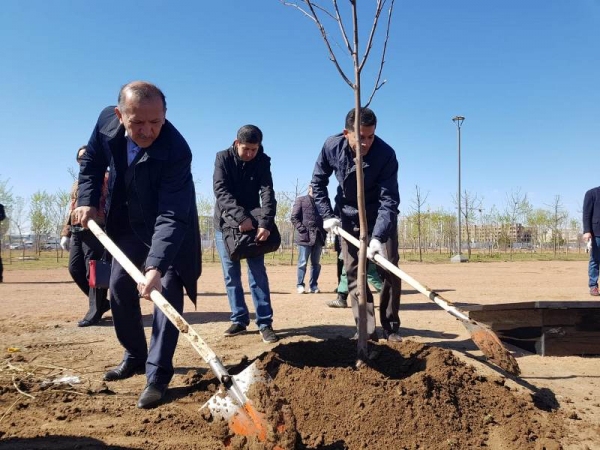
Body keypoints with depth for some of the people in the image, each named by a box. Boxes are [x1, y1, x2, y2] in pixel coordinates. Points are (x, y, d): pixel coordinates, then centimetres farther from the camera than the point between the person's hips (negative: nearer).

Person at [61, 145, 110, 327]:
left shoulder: (105, 178, 0)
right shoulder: (76, 184, 24)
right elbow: (71, 209, 25)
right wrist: (65, 233, 17)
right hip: (76, 231, 8)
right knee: (75, 268, 6)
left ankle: (95, 311, 3)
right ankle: (102, 301, 20)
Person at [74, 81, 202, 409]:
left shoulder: (176, 150, -35)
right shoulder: (107, 121, -18)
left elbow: (171, 216, -40)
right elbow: (92, 162, 3)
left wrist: (156, 266, -48)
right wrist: (87, 200, -9)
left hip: (169, 230, -5)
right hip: (127, 224, 6)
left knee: (166, 292, -14)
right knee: (119, 289, 11)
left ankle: (157, 375, -5)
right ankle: (135, 356, 29)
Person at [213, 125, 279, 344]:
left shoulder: (263, 161, -6)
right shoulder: (223, 158, -9)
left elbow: (267, 193, -16)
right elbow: (221, 191, -20)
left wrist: (265, 224, -31)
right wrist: (241, 216, -33)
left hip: (253, 222, 0)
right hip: (225, 223, 0)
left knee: (258, 273, -3)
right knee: (231, 275, 3)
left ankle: (265, 323, -1)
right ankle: (239, 320, 13)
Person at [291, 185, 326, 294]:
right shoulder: (301, 200, 4)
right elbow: (294, 217, -2)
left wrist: (324, 231, 5)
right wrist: (302, 229, -12)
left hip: (318, 237, 5)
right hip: (305, 236, -5)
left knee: (316, 263, 8)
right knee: (303, 263, -2)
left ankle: (313, 285, 15)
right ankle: (300, 285, 6)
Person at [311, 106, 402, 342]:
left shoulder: (386, 154, -28)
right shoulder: (332, 147, -19)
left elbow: (389, 200, -31)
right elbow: (318, 182, -3)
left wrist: (378, 237, -41)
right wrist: (327, 215, -10)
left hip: (380, 217, -2)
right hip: (349, 217, 2)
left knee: (389, 270, -4)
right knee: (354, 273, -1)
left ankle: (391, 328, 10)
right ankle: (367, 330, 5)